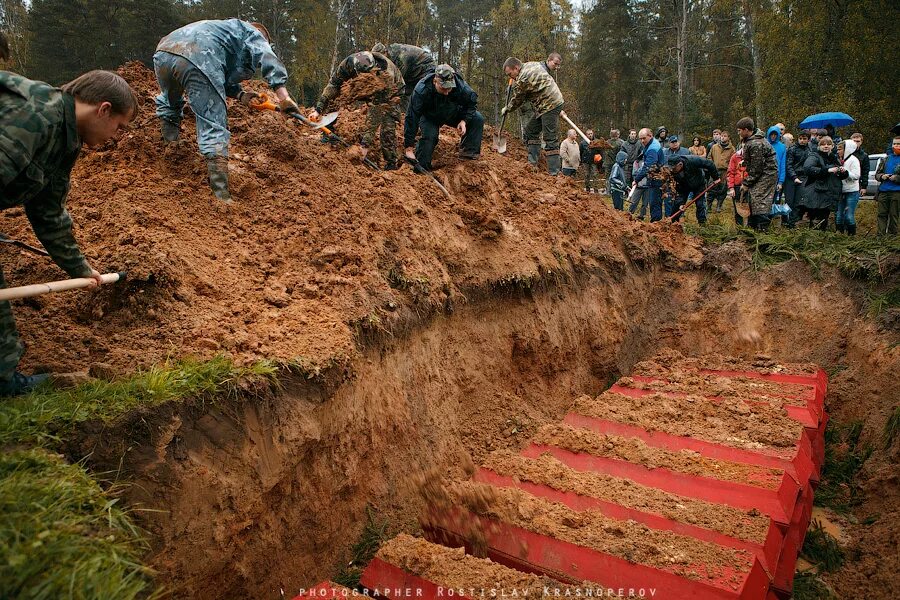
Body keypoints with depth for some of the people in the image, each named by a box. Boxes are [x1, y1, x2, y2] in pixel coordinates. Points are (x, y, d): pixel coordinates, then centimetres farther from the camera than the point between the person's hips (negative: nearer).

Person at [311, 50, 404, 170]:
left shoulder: (386, 75, -43)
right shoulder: (347, 64, -32)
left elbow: (377, 112, -42)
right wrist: (318, 109, -27)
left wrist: (366, 144, -43)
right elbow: (333, 85, -17)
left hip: (391, 91, -4)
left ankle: (391, 166, -10)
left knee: (387, 127, -20)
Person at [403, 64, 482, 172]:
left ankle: (468, 151, -5)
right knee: (429, 136, -30)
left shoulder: (460, 86, -32)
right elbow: (412, 118, -37)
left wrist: (464, 121, -27)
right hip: (430, 117, -3)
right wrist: (409, 148, -39)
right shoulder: (421, 91, -39)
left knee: (478, 119, -15)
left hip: (453, 114, 3)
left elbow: (472, 102, -10)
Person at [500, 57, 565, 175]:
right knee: (531, 130, 15)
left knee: (550, 139, -12)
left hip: (550, 105, -11)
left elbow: (516, 101, -5)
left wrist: (506, 109, 14)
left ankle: (554, 172, -13)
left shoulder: (522, 80, -19)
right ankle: (533, 163, 16)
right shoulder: (532, 64, 8)